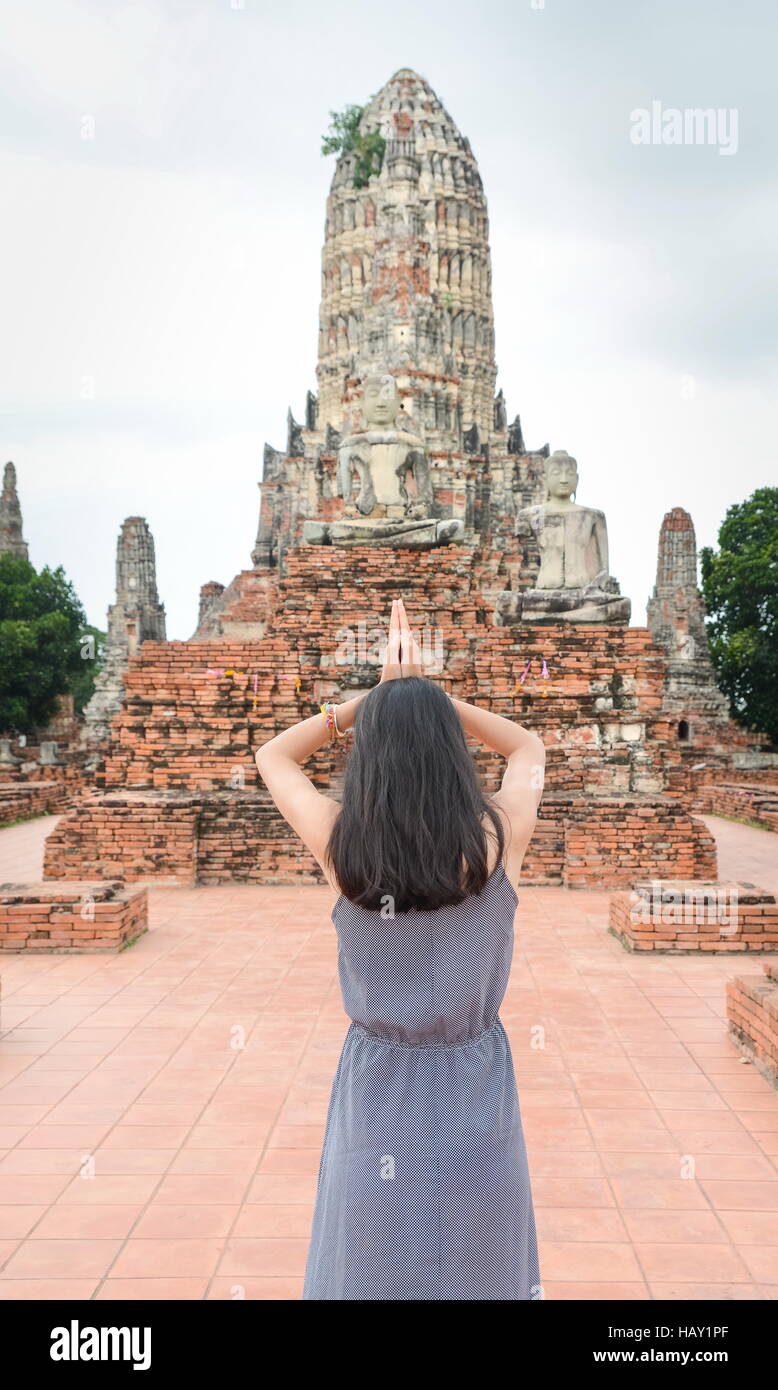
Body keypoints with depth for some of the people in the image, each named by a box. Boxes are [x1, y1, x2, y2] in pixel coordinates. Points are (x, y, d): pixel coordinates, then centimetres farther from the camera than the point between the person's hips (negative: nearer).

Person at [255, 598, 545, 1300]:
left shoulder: (342, 843, -17)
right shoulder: (499, 835, -17)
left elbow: (273, 756, 4)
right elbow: (530, 748, 7)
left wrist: (376, 695, 1)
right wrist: (426, 692, 2)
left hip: (376, 1090, 0)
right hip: (476, 1091, 0)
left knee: (372, 1272, 22)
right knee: (479, 1269, 23)